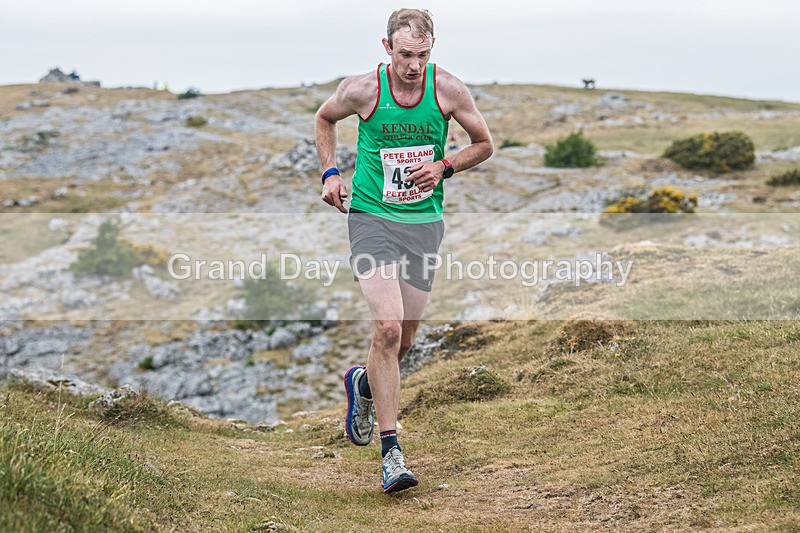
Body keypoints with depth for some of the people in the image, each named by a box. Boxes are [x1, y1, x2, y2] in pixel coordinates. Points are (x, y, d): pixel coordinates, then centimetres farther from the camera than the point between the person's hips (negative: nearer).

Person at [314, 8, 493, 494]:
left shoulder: (449, 89, -6)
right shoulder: (363, 89, -9)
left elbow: (485, 144, 8)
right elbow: (324, 118, 13)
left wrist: (444, 167, -9)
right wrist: (330, 172, 1)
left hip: (425, 223, 3)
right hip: (372, 218, -3)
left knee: (404, 341, 9)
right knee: (388, 329, -19)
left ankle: (364, 384, 45)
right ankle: (392, 453, -13)